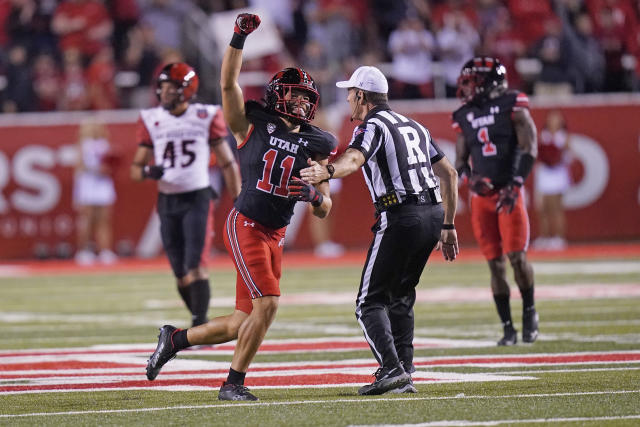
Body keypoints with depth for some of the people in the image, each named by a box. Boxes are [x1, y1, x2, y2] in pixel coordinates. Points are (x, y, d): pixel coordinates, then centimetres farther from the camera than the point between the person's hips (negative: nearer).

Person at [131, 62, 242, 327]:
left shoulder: (205, 117, -2)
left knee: (195, 264, -15)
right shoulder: (152, 121, 5)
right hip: (167, 202, 3)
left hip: (196, 198, -3)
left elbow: (227, 162, 4)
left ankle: (200, 327, -15)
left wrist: (239, 201, 1)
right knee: (180, 273, 5)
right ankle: (203, 323, 20)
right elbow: (136, 168, 7)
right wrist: (147, 172, -17)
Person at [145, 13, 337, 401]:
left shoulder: (315, 145, 8)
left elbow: (325, 210, 9)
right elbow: (228, 83, -11)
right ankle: (233, 383, -4)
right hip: (246, 224, -5)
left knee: (244, 325, 6)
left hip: (276, 235, 5)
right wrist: (239, 38, -19)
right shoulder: (254, 124, 0)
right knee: (268, 303, -17)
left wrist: (313, 194, -13)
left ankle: (175, 339, 28)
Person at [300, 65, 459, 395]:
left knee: (371, 302, -1)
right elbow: (449, 174, 24)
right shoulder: (414, 126, 23)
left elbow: (354, 159, -26)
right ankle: (404, 375, 14)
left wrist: (327, 172, -46)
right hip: (434, 213, 8)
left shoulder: (372, 126, -2)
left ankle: (391, 368, -19)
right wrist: (448, 227, 27)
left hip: (400, 217, -8)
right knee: (400, 296, 20)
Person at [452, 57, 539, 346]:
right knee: (495, 264, 2)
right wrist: (470, 178, -7)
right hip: (482, 196, 4)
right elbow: (460, 160, 16)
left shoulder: (512, 107, -3)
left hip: (509, 194, -4)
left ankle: (529, 313, 10)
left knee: (516, 257, -12)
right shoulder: (465, 117, 11)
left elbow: (529, 149, -7)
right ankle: (508, 328, 7)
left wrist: (514, 187, -15)